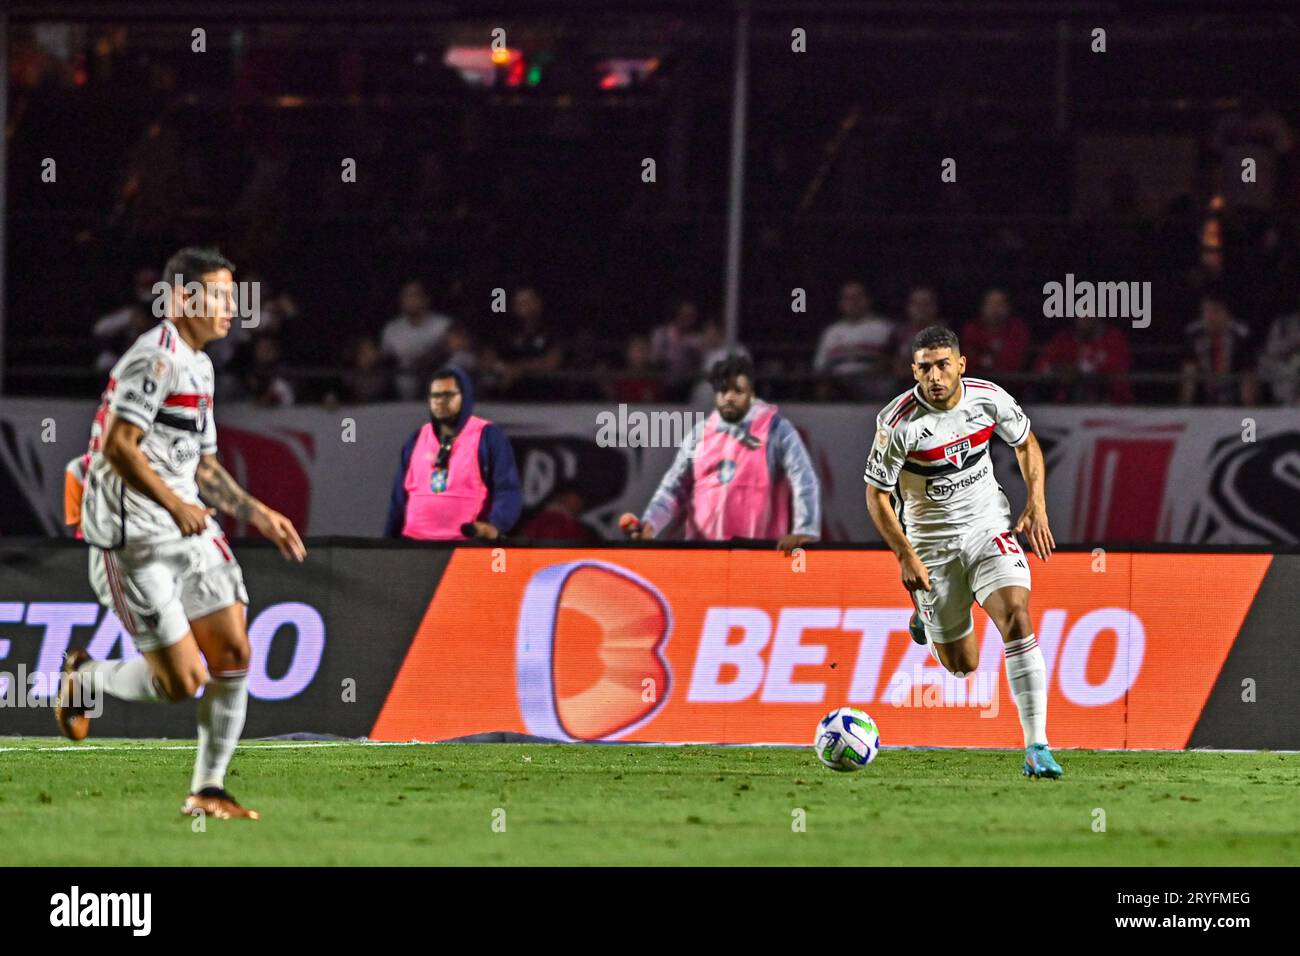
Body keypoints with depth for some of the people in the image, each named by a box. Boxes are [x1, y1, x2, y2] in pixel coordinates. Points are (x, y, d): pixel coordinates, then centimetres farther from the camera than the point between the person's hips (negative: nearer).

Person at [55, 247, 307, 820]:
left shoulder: (199, 366, 18)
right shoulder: (156, 358, -13)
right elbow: (119, 446, -21)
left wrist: (256, 514, 18)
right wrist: (175, 504, -26)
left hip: (190, 534, 9)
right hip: (134, 542, -9)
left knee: (233, 654, -2)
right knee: (181, 681, -11)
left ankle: (207, 791, 7)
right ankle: (85, 679, 18)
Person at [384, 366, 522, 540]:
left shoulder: (488, 437, -2)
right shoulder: (418, 439, 15)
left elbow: (508, 491, -11)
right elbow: (400, 497, 19)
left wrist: (495, 526, -30)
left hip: (468, 545, -5)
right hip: (415, 544, 5)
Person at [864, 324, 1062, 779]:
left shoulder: (989, 398, -10)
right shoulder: (900, 421, -19)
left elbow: (1026, 443, 10)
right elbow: (876, 496, -9)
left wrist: (1037, 507, -1)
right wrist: (906, 557, -14)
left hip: (989, 526, 2)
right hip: (931, 541, -1)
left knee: (1016, 617, -22)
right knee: (963, 665, 4)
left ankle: (1036, 748, -22)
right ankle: (927, 616, 43)